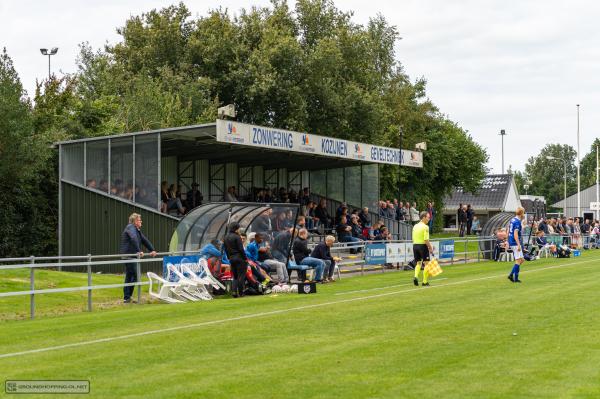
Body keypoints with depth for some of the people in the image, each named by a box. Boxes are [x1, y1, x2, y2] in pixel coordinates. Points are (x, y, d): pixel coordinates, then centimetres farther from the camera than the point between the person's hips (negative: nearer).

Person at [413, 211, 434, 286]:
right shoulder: (425, 227, -13)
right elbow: (426, 239, -19)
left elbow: (413, 239, 12)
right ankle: (425, 282, 8)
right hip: (423, 246, -7)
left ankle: (416, 276, -5)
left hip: (415, 245, 7)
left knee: (418, 263, 17)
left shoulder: (415, 226, 9)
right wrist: (430, 248, -13)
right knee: (426, 264, 5)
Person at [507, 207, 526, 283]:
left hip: (511, 242, 9)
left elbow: (508, 231, 19)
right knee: (519, 260, -4)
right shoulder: (518, 222, -16)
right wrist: (519, 245, -25)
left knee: (521, 260, 13)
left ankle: (511, 275, 10)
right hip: (516, 243, -9)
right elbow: (515, 234, -23)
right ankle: (515, 278, -2)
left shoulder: (512, 220, 12)